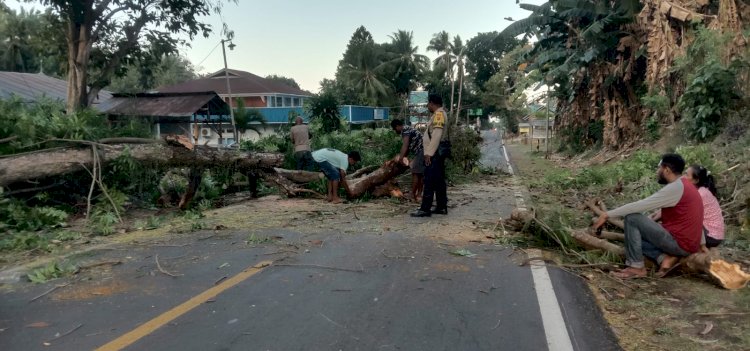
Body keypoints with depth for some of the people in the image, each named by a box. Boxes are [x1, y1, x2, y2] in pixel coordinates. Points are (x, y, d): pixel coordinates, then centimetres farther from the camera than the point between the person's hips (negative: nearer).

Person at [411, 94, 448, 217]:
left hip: (434, 154, -10)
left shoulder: (439, 114, -14)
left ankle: (425, 209, -8)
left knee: (429, 181, -9)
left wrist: (429, 153, -24)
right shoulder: (440, 114, 19)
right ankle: (441, 207, 14)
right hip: (437, 153, 10)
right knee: (439, 180, 11)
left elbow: (437, 135, -22)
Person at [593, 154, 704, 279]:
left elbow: (640, 206, -20)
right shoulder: (684, 186, 14)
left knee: (632, 218, -12)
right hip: (688, 245, 10)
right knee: (635, 235, 19)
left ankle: (637, 267, -10)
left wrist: (607, 215, -16)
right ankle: (665, 258, -2)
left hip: (679, 243, -10)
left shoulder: (675, 188, -17)